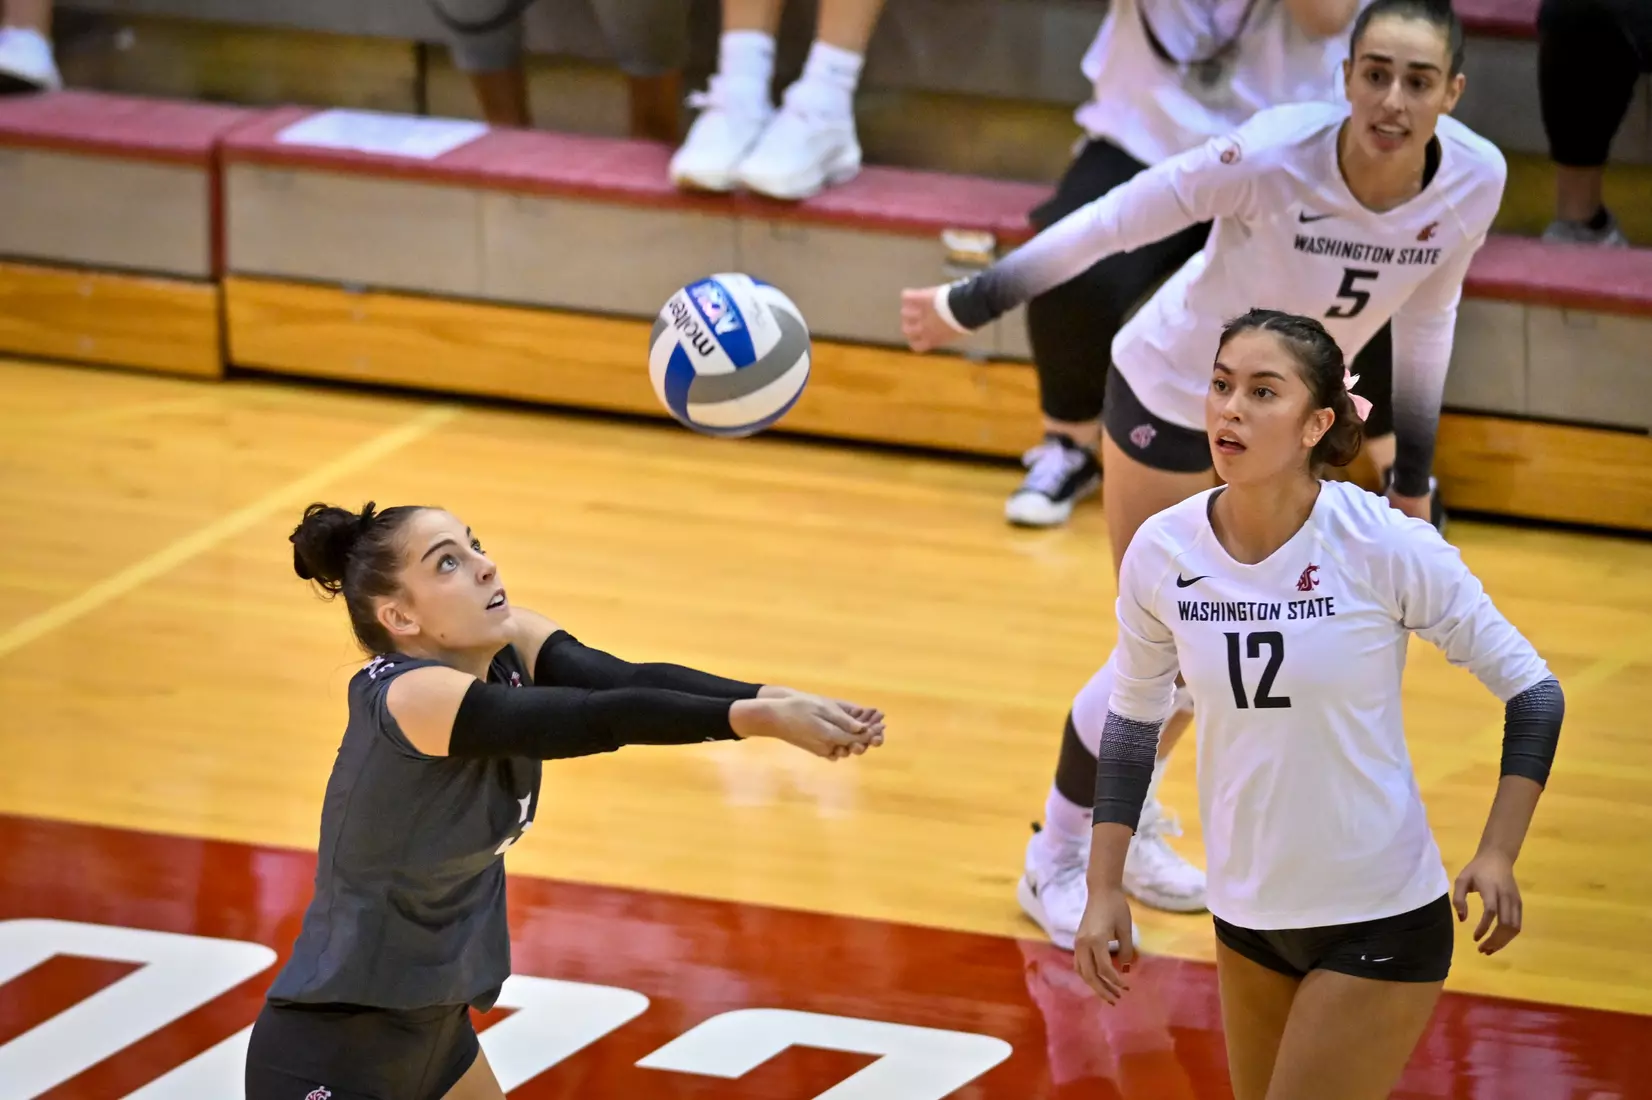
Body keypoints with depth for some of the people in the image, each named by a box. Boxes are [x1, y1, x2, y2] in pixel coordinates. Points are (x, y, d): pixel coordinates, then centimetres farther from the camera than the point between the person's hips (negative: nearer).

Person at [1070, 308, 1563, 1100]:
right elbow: (1132, 718, 9)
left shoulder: (1385, 547, -18)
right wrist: (1105, 889, 5)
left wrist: (1497, 855, -19)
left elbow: (1533, 692, -9)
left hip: (1381, 922, -5)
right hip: (1247, 912, 5)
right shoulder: (1162, 552, -8)